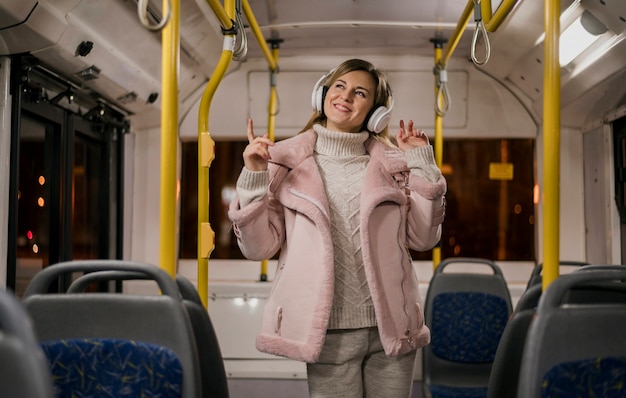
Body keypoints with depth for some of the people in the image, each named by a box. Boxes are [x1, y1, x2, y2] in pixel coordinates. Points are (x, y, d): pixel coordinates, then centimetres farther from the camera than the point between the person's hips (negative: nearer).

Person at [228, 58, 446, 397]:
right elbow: (259, 247, 0)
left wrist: (422, 165, 0)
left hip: (392, 328, 2)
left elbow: (422, 238, 3)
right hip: (330, 331, -2)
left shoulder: (392, 163, 6)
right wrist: (253, 178, -11)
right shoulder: (286, 162, 2)